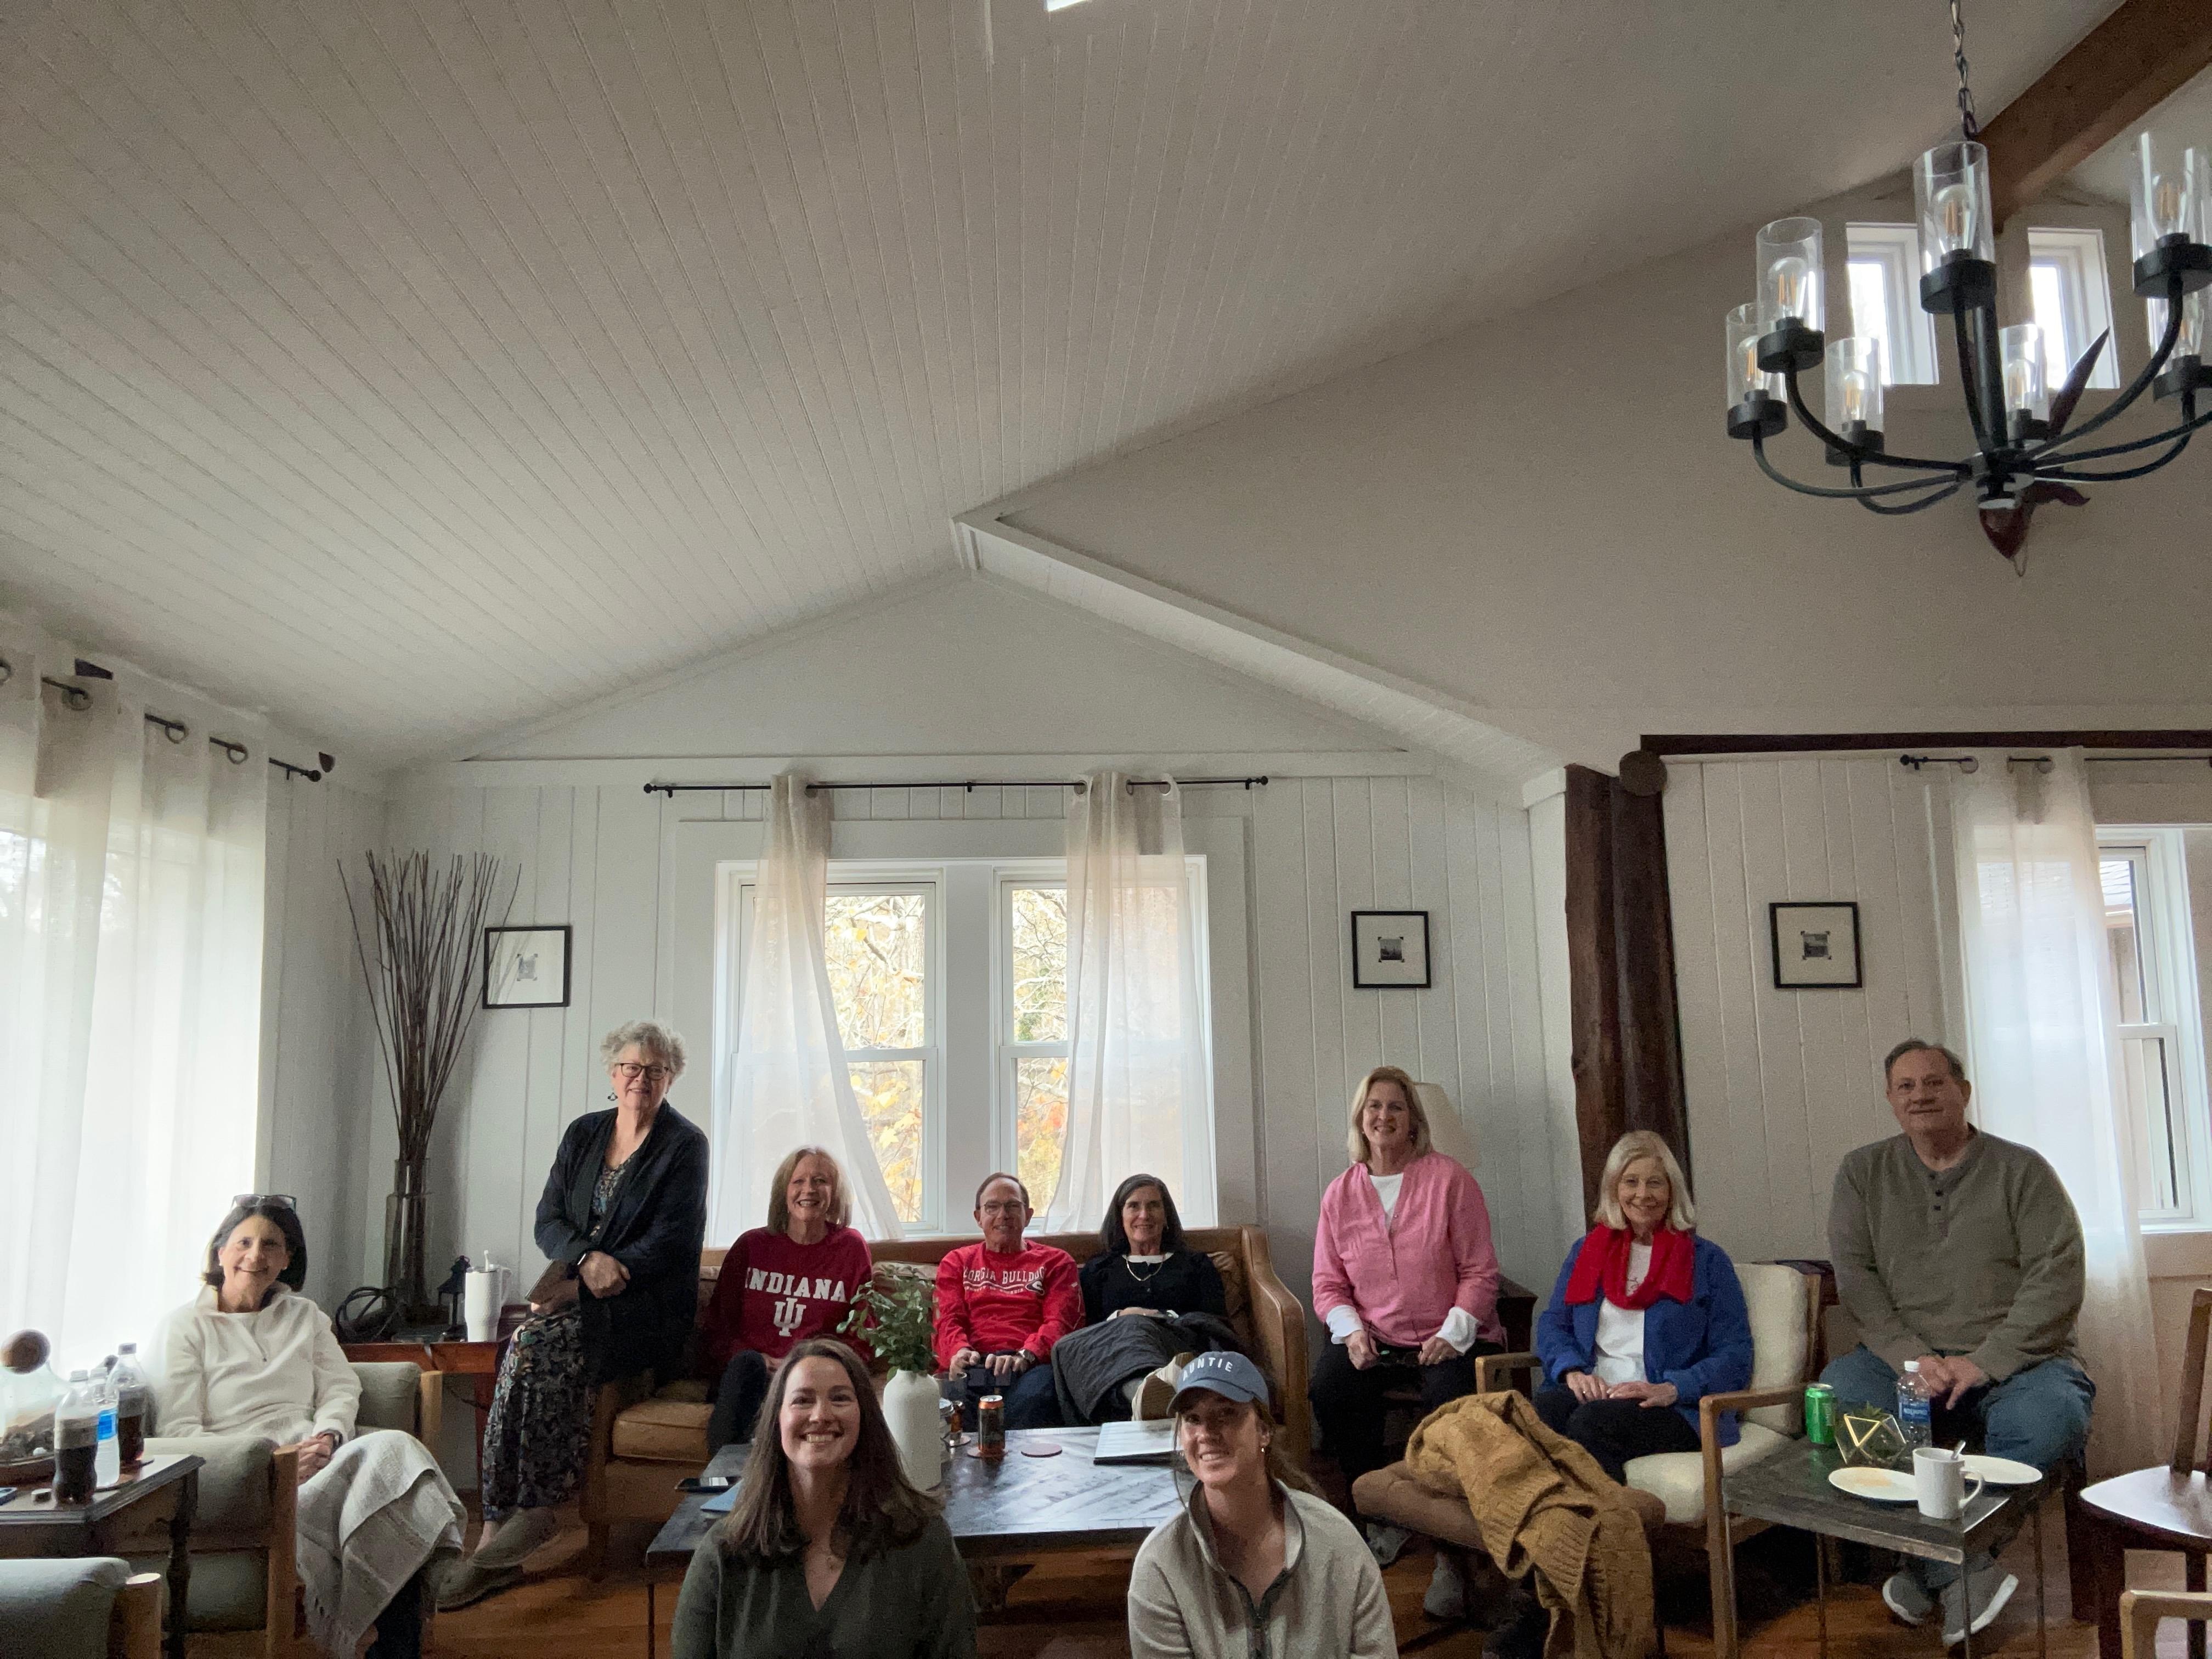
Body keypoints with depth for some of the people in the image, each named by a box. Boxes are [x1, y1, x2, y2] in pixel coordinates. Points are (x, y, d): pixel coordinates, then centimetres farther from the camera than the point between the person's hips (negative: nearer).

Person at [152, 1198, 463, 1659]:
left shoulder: (304, 1315, 23)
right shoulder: (185, 1327, 7)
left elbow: (341, 1388, 15)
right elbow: (179, 1434, -2)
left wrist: (328, 1436, -10)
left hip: (317, 1457, 5)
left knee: (392, 1446, -32)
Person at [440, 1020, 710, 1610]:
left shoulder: (684, 1144, -1)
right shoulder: (583, 1133, 14)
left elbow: (672, 1239, -10)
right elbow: (548, 1220, 8)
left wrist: (594, 1279, -19)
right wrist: (588, 1259, -14)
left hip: (647, 1308, -4)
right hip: (578, 1296, 4)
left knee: (534, 1346, -28)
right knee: (533, 1352, -27)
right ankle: (499, 1549, -21)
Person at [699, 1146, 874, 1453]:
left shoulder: (851, 1248, 12)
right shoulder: (751, 1245, 15)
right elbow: (715, 1327, 12)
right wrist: (758, 1361, -9)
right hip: (741, 1374, 2)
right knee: (747, 1364, -35)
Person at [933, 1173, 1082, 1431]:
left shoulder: (1055, 1262, 24)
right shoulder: (957, 1262, 29)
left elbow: (1059, 1322, 7)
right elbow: (948, 1320, 14)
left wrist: (1024, 1356, -15)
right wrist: (960, 1351, -13)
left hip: (1032, 1364, -1)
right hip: (974, 1366, 1)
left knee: (1033, 1398, -40)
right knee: (954, 1398, -38)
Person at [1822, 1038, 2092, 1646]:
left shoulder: (2022, 1169, 4)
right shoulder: (1863, 1173, 9)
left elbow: (2057, 1280, -5)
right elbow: (1855, 1275, 2)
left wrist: (1983, 1363, -15)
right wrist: (1912, 1357, -13)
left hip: (2013, 1361, -1)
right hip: (1904, 1359, 1)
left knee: (2050, 1418, -34)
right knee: (1834, 1394, -29)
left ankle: (1930, 1564, -18)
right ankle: (1963, 1570, -21)